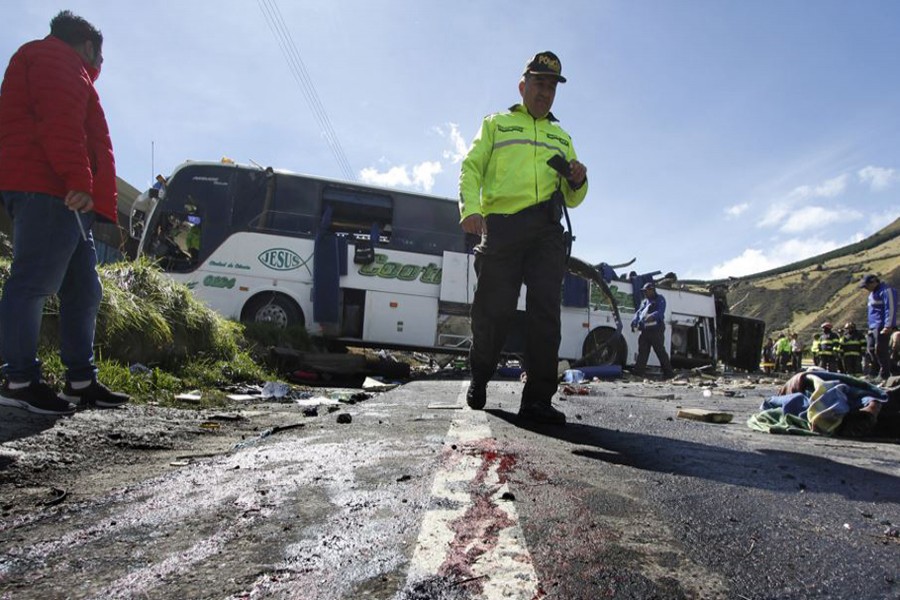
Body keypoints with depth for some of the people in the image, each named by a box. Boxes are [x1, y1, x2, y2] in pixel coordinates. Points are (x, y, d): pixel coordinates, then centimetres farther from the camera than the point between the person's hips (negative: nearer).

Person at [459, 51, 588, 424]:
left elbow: (572, 199, 25)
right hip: (501, 225, -2)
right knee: (493, 311, -4)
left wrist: (577, 182, 0)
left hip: (547, 230, 3)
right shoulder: (495, 124, 21)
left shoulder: (561, 137, 29)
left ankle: (537, 400, -9)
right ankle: (478, 381, 20)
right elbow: (471, 169, 7)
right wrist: (470, 209, -12)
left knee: (545, 311, -10)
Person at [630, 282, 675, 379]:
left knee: (660, 351, -6)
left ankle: (668, 372, 1)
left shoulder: (660, 299, 1)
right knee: (642, 351, 6)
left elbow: (660, 312, -15)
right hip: (645, 330, 7)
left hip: (656, 330, -7)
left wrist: (652, 316, -34)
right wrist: (634, 322, -4)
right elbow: (638, 312, 15)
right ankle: (638, 370, 8)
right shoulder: (644, 301, 22)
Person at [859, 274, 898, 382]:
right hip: (873, 327, 10)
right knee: (872, 350, 9)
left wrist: (888, 326, -22)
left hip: (882, 327, -10)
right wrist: (870, 327, 22)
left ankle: (885, 375, -6)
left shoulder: (886, 291, -9)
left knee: (880, 350, -11)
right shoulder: (873, 293, 21)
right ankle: (874, 373, 16)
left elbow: (891, 308, -17)